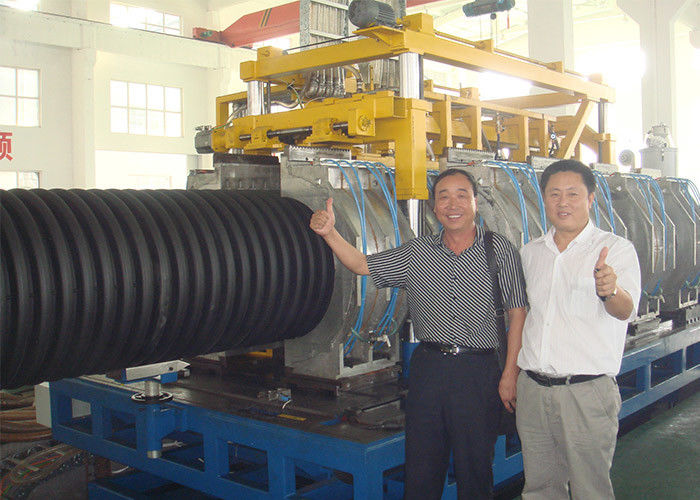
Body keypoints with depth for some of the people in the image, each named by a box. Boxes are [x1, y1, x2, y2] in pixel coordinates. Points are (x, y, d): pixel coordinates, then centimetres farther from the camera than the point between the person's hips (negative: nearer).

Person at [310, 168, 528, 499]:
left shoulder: (500, 251, -1)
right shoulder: (416, 253, 8)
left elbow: (517, 314, -1)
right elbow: (361, 265, 11)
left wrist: (510, 375, -5)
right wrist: (330, 233, -4)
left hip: (478, 371, -3)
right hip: (427, 368, 3)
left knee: (475, 467, 7)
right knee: (420, 467, 10)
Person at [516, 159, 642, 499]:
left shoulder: (616, 249, -5)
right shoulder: (529, 253, 11)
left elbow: (626, 310, -20)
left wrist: (611, 291, -44)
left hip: (587, 391, -4)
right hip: (532, 387, 5)